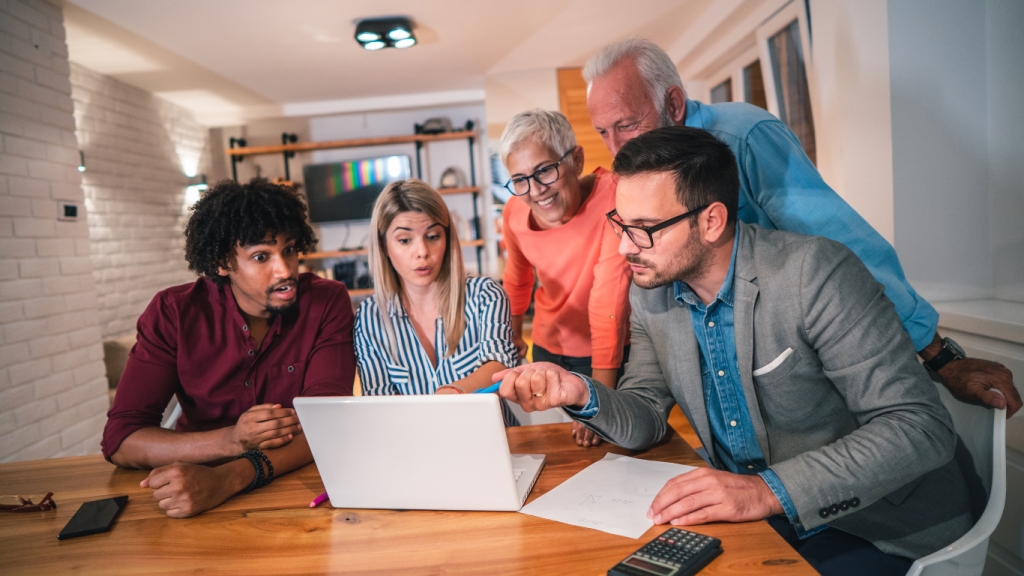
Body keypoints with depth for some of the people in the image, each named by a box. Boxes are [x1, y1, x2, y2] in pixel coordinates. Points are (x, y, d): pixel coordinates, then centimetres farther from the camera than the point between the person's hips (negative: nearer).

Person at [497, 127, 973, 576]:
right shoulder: (650, 293, -3)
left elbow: (922, 427, -24)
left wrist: (772, 489, -35)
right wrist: (584, 396, -19)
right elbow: (646, 421, 2)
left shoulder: (814, 270, -22)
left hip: (874, 529, -4)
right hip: (748, 515, 5)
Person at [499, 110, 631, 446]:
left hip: (615, 351, -3)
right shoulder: (514, 214, -13)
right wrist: (513, 331, 22)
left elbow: (609, 298, -32)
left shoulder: (611, 194, -28)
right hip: (550, 349, 4)